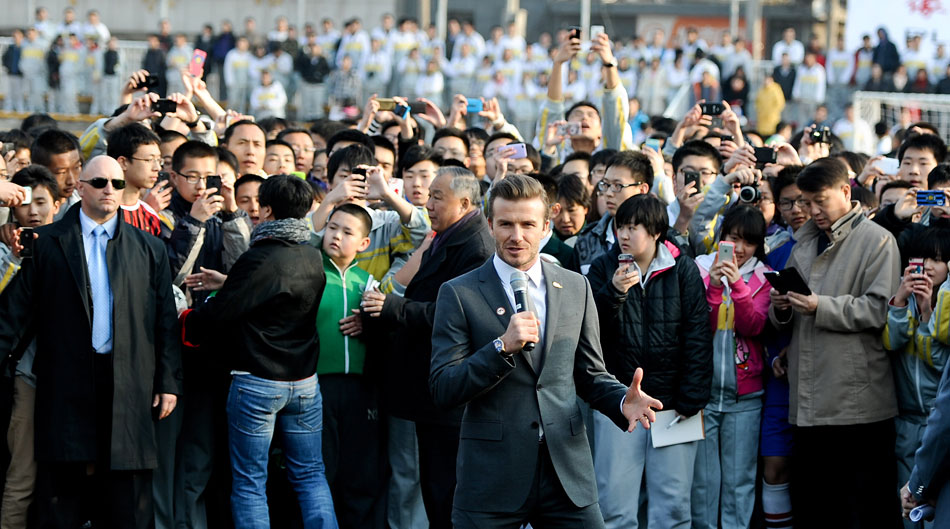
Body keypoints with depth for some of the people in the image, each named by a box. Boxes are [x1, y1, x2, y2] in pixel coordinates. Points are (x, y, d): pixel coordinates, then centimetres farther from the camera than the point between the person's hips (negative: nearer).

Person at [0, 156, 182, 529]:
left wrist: (169, 383, 3)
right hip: (66, 385, -1)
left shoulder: (149, 249, 12)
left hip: (128, 387, 1)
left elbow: (165, 322, 10)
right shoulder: (46, 244, 7)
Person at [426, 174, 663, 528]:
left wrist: (623, 401, -6)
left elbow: (590, 375, 16)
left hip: (567, 473, 3)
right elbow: (443, 391, -7)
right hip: (492, 477, -3)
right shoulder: (459, 294, 0)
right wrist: (503, 346, -20)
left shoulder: (576, 288, 11)